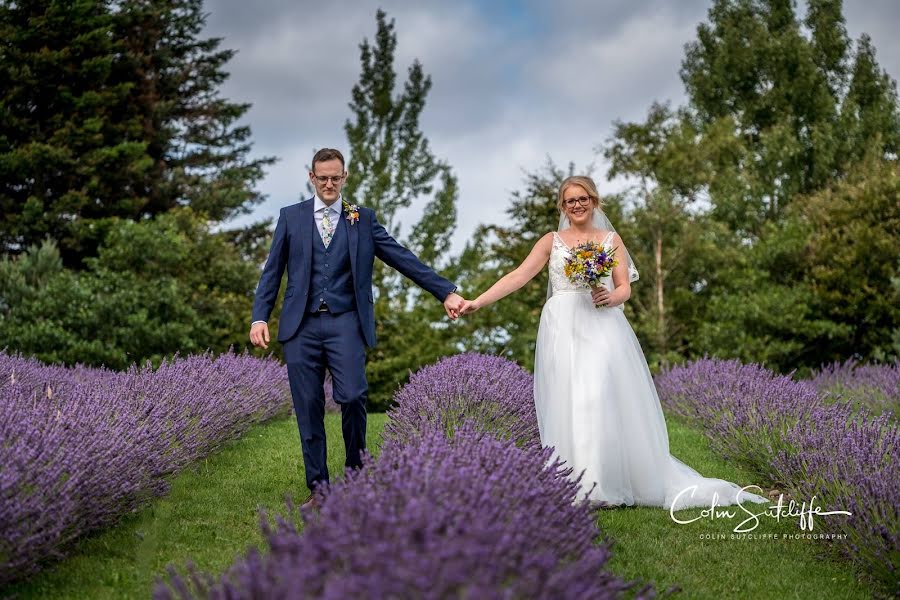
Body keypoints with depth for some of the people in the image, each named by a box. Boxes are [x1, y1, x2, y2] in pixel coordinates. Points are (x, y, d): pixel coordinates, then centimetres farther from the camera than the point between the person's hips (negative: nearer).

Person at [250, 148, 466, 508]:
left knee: (352, 397, -15)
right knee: (308, 408, 2)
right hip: (301, 326, 1)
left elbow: (403, 259, 5)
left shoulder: (363, 219, 10)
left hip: (345, 323, -1)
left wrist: (446, 291, -3)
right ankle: (318, 487, 13)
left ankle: (356, 475, 8)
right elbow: (272, 272, 10)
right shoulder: (291, 217, 11)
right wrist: (259, 317, -1)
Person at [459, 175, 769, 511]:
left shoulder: (611, 240, 14)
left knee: (600, 398, -14)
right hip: (562, 328, 1)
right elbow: (518, 276, 5)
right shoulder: (552, 241, 13)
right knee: (565, 404, -6)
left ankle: (607, 484, -8)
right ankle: (574, 487, -3)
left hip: (601, 327, 0)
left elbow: (625, 288, 9)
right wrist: (478, 302, -5)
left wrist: (611, 297, -15)